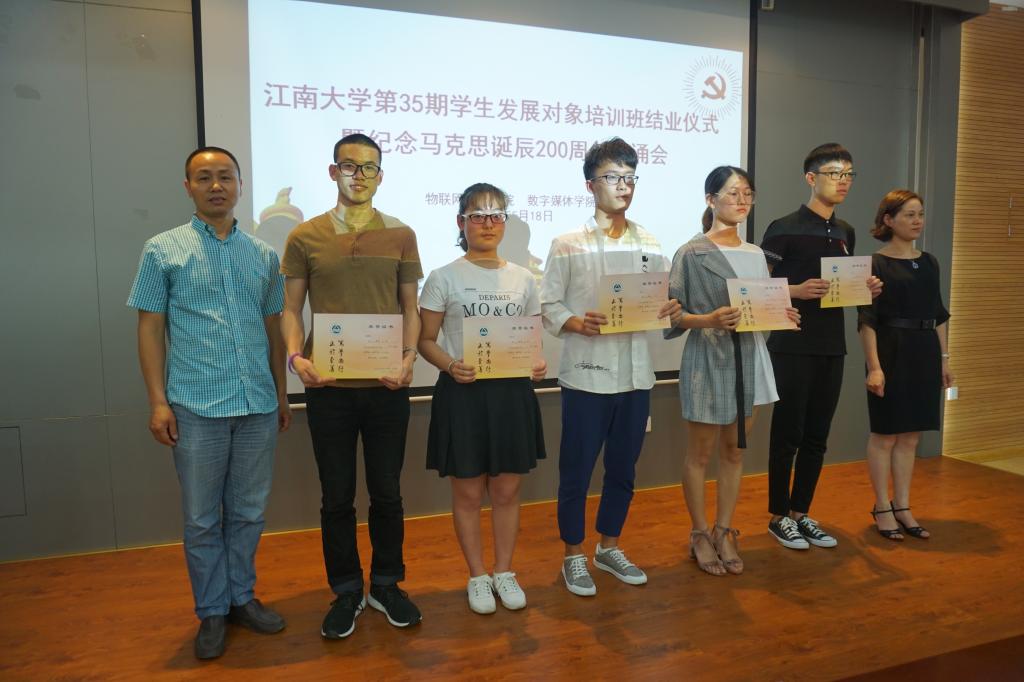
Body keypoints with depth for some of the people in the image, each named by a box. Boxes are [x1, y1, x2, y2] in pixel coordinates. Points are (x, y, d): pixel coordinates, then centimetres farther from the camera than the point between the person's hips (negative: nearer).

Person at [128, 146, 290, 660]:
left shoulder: (263, 254, 9)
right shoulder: (162, 250, 2)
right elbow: (150, 329, 0)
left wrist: (282, 395, 12)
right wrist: (158, 401, -7)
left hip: (258, 405, 3)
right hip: (196, 406, -3)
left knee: (248, 512, 13)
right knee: (202, 518, 7)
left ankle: (242, 597, 29)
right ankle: (212, 611, 23)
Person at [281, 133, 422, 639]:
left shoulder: (400, 235, 5)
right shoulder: (305, 237, 3)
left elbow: (410, 308, 7)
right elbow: (291, 309, 6)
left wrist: (409, 357, -9)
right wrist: (296, 356, -12)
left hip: (387, 385, 1)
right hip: (328, 386, 0)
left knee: (387, 492, 11)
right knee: (337, 497, 11)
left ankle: (386, 585, 31)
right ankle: (346, 592, 29)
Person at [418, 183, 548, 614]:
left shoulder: (522, 278, 7)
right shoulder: (444, 278, -2)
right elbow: (425, 340, -2)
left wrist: (537, 363, -9)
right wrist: (451, 365, -20)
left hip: (512, 392, 3)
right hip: (462, 393, -2)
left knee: (507, 491, 10)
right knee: (468, 493, 7)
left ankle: (504, 572, 29)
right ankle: (477, 577, 26)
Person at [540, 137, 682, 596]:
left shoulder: (650, 245, 10)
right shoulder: (568, 244, -2)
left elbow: (663, 304, 12)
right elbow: (548, 307, -4)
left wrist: (673, 311, -10)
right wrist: (578, 324, -22)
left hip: (635, 373, 4)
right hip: (586, 374, -4)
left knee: (623, 468, 15)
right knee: (576, 470, 5)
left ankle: (610, 547, 34)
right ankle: (573, 556, 23)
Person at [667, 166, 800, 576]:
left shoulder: (755, 255, 12)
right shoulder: (692, 254, -7)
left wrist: (781, 315, -4)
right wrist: (709, 319, -25)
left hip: (749, 358, 6)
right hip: (708, 360, -6)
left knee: (734, 451, 13)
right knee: (700, 453, 5)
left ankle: (724, 532, 25)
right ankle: (700, 535, 20)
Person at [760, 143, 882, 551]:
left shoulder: (845, 233, 13)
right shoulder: (784, 229, -8)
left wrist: (867, 289, 1)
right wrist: (797, 291, -25)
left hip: (832, 347, 7)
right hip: (793, 347, -6)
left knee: (817, 436, 10)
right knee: (788, 434, 1)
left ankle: (801, 514, 23)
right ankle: (779, 516, 15)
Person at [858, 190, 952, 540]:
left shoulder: (929, 263, 11)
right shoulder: (876, 263, -7)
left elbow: (938, 314, 16)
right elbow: (867, 319, -12)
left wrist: (944, 358, 11)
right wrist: (874, 366, -19)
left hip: (925, 352, 6)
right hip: (891, 351, -6)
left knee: (911, 435, 11)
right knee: (885, 434, 2)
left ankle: (902, 507, 21)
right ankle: (882, 508, 14)